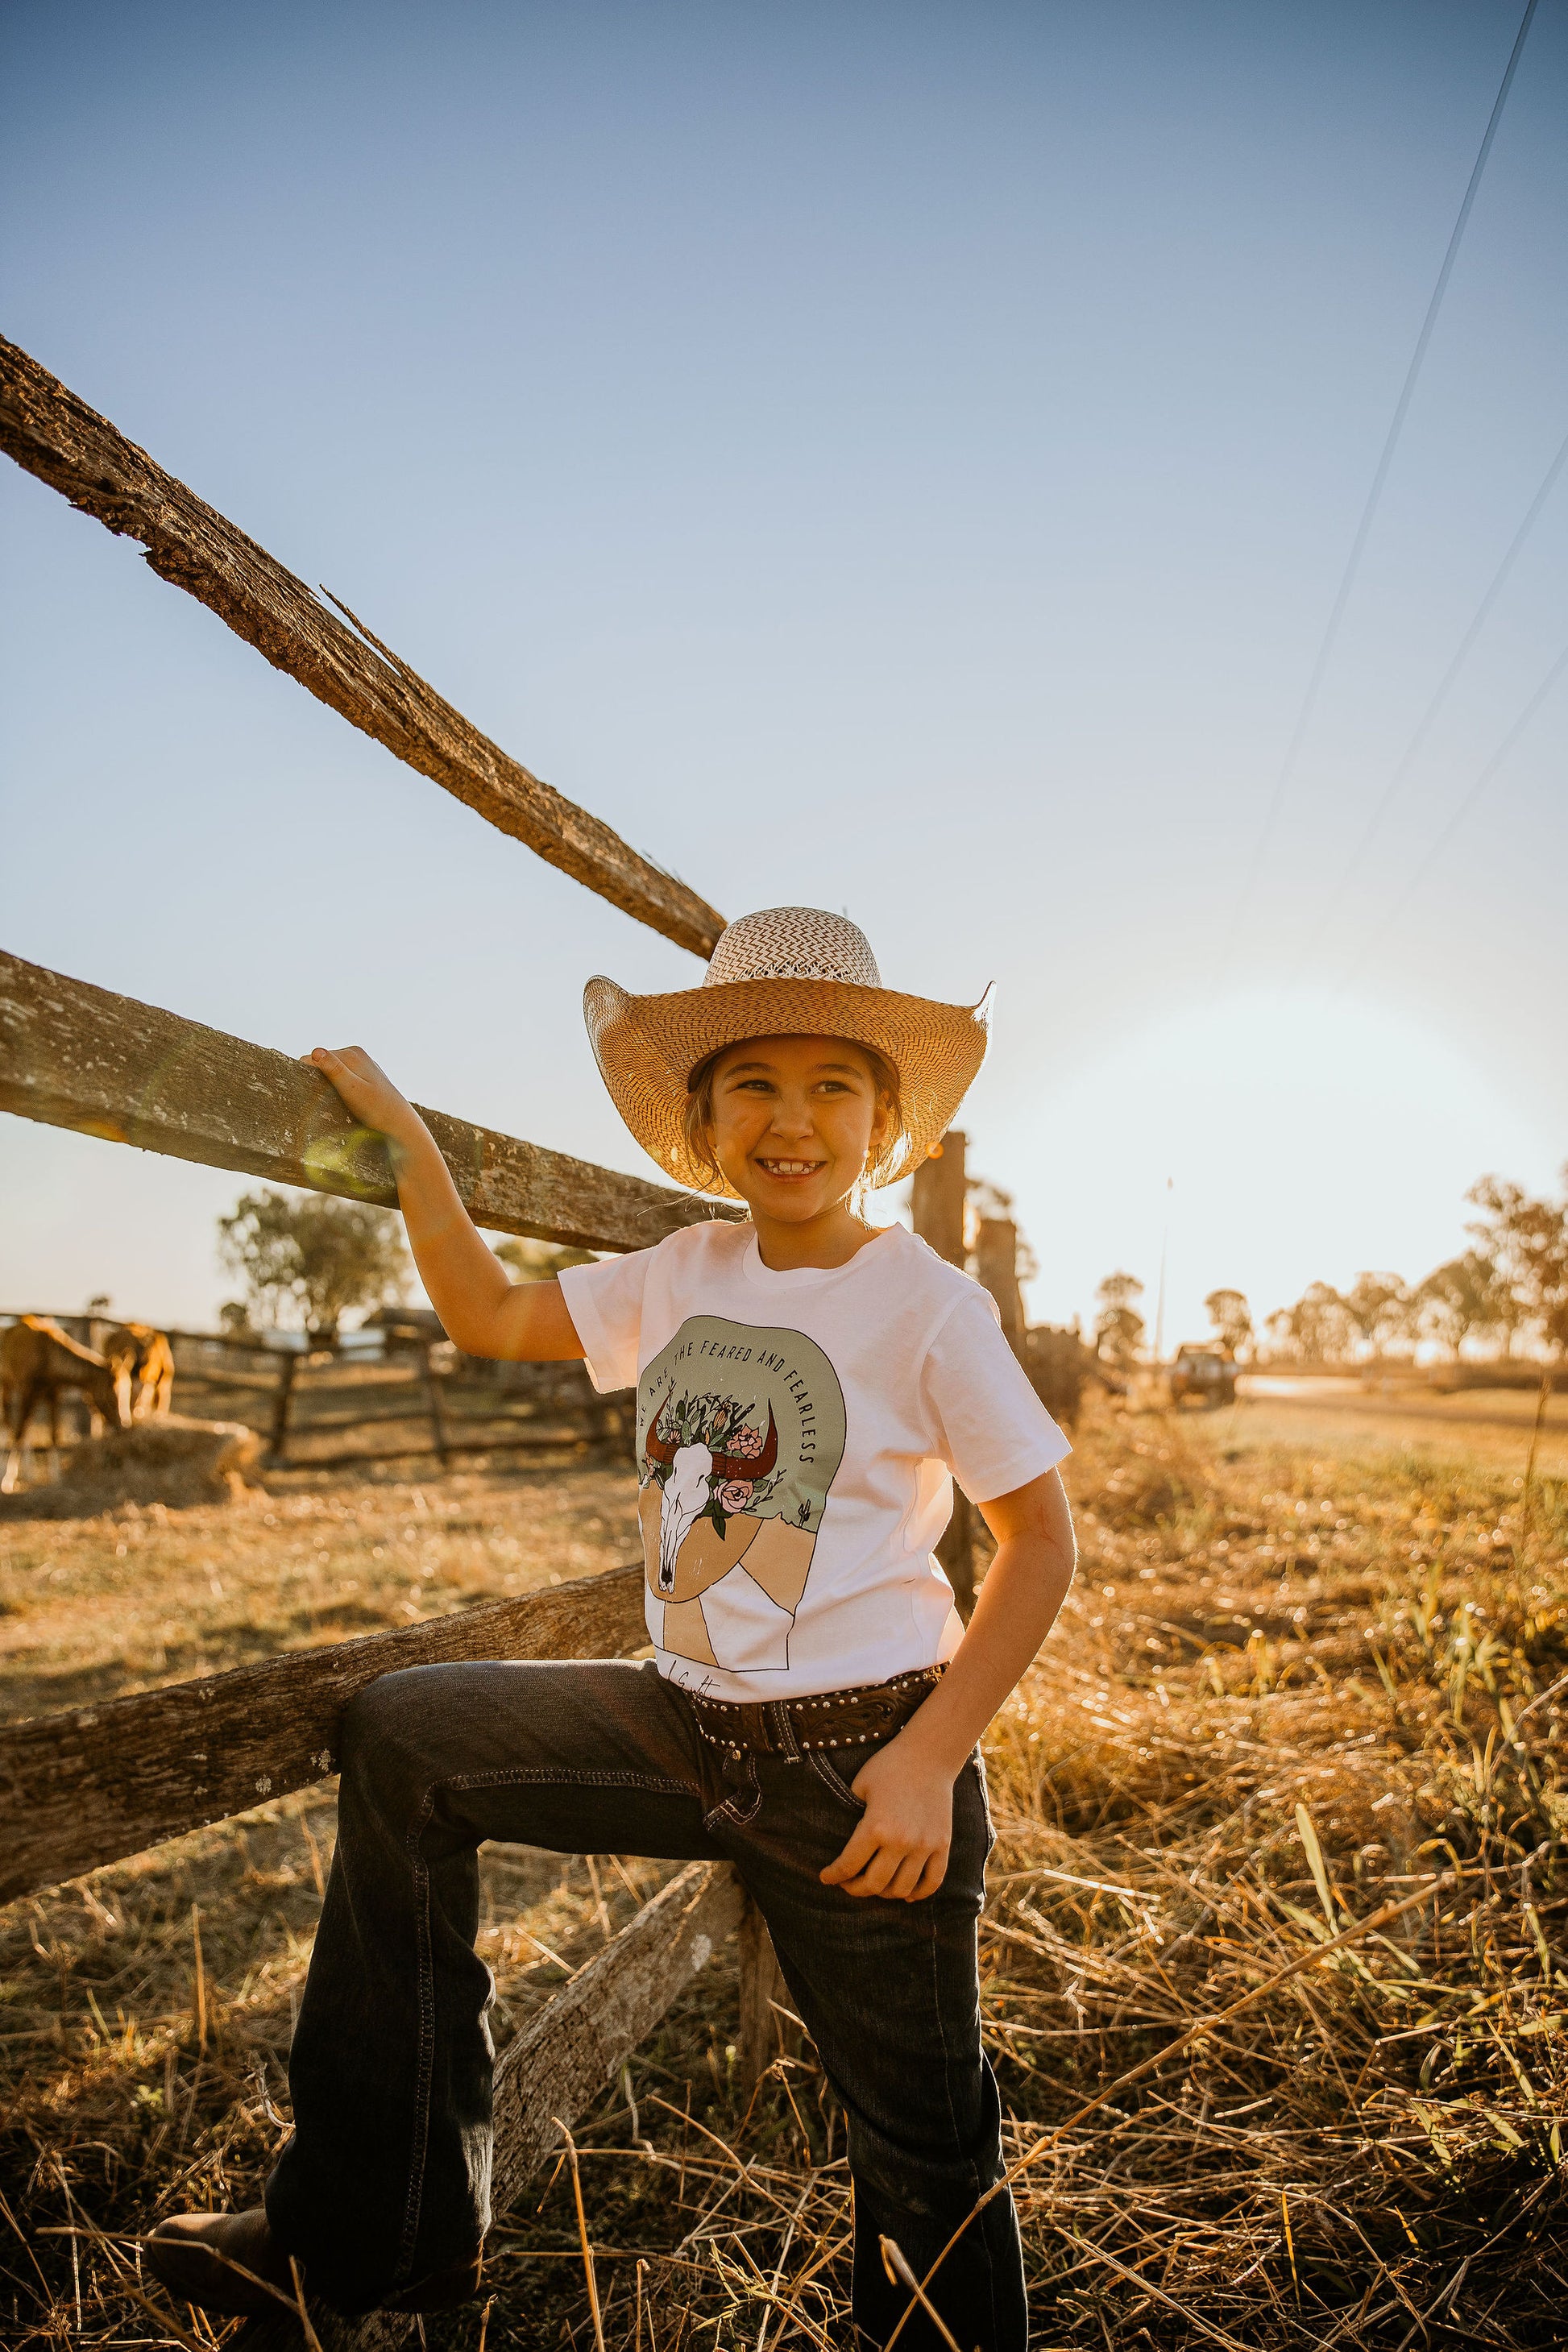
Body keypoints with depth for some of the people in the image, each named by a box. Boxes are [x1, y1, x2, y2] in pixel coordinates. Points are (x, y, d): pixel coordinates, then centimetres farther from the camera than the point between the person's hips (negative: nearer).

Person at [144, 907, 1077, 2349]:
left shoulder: (927, 1305, -13)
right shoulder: (684, 1276, 2)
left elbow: (1041, 1541, -10)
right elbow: (488, 1316, 12)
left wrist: (929, 1758, -18)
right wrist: (403, 1132, 12)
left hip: (857, 1761, -5)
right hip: (688, 1726, 6)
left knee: (922, 2144, 9)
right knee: (400, 1741, 2)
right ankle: (378, 2230, 14)